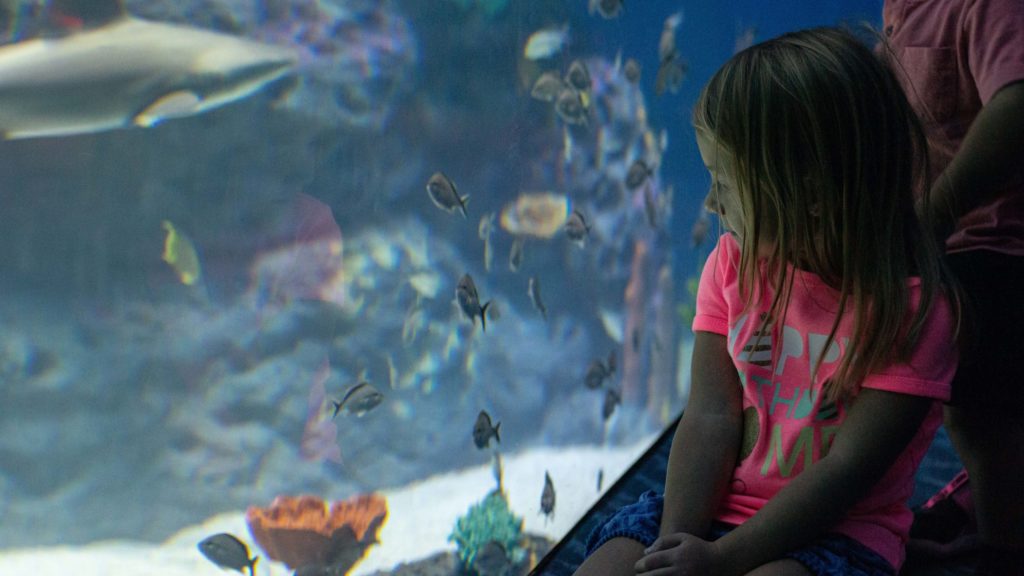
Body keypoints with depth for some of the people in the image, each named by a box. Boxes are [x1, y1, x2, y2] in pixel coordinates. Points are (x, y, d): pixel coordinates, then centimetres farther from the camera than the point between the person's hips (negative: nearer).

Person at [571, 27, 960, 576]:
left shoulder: (910, 304, -15)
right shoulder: (735, 262, 1)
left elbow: (846, 470, -18)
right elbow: (710, 418, -5)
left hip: (837, 531, -5)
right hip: (719, 506, 5)